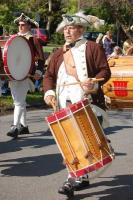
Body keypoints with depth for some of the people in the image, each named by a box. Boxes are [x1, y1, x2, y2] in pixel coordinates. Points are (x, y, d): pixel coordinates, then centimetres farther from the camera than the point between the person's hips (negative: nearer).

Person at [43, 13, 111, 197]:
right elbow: (49, 76, 14)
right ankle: (82, 177, 20)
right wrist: (49, 92, -5)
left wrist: (93, 83, -22)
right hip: (65, 103, 6)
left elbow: (105, 71, -3)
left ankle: (73, 179, -9)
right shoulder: (58, 54, 18)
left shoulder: (93, 48, 3)